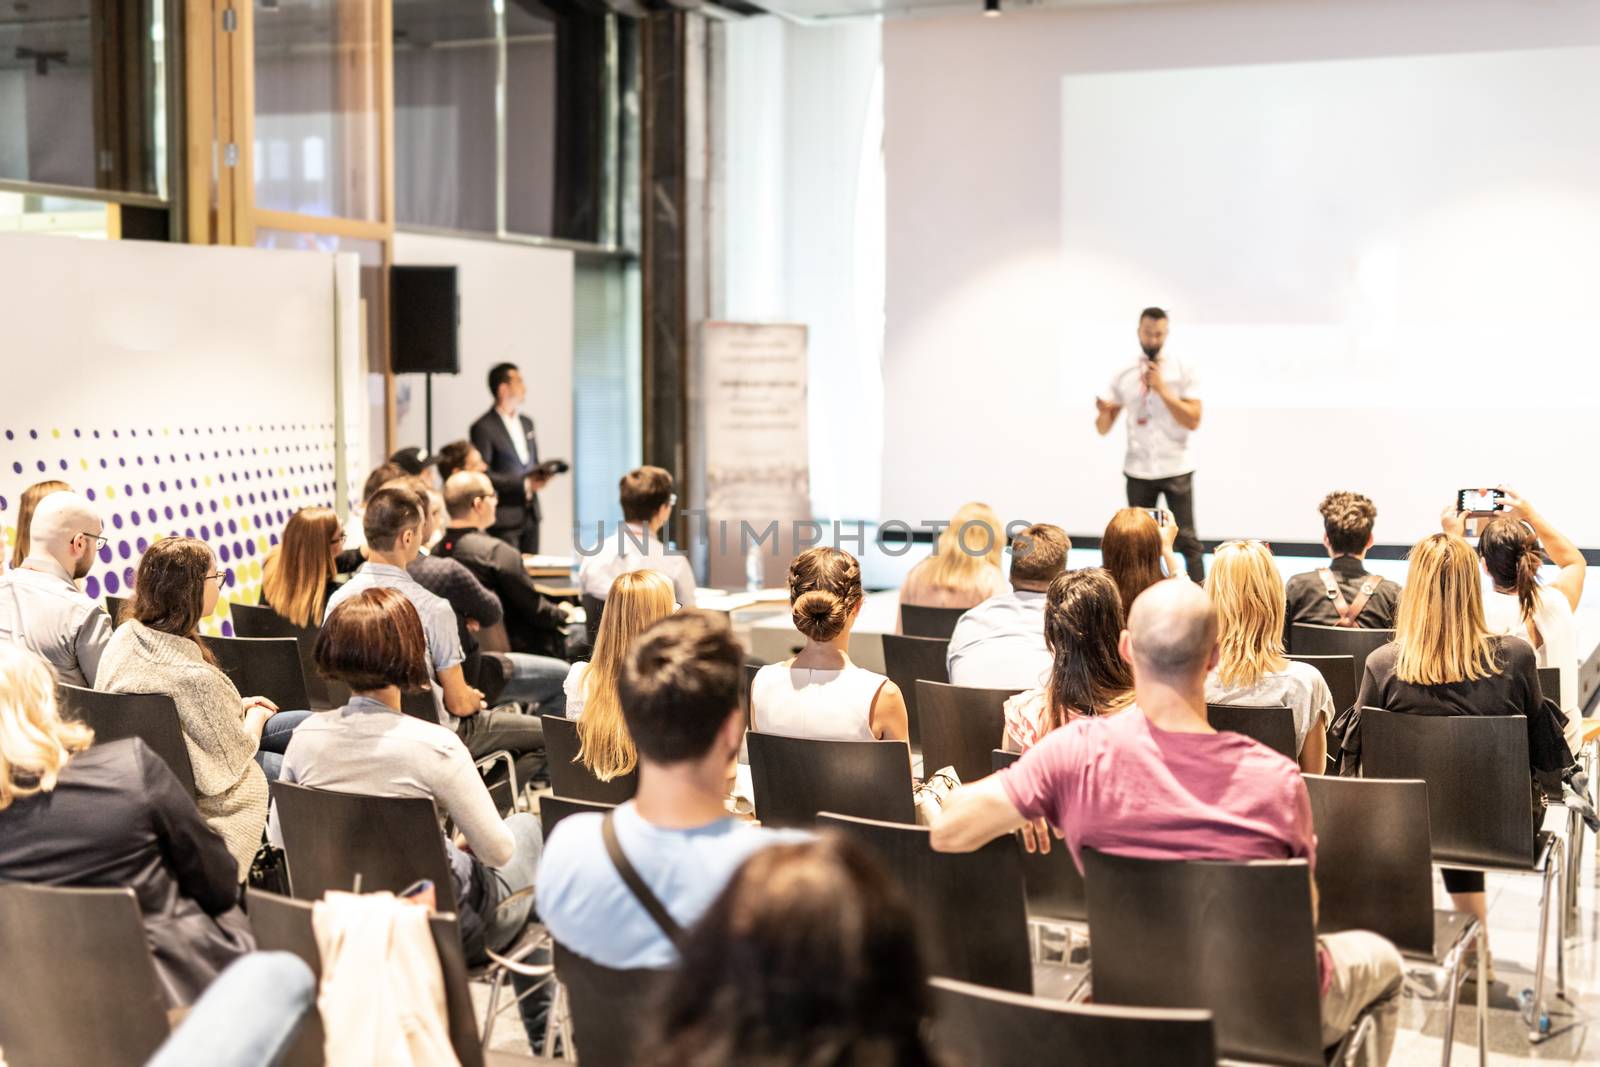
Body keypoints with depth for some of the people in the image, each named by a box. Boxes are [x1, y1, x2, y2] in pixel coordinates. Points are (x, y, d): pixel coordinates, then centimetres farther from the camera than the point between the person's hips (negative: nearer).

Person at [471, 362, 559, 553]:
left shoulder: (526, 423, 15)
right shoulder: (483, 427, -9)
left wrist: (540, 475, -1)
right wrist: (524, 484, -16)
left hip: (530, 514, 7)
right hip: (504, 516, -7)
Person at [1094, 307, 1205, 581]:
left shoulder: (1183, 370, -1)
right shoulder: (1123, 375, 6)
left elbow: (1193, 421, -7)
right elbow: (1104, 428, 7)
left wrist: (1162, 388, -15)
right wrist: (1103, 412, -16)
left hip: (1176, 468, -2)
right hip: (1138, 471, 2)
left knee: (1186, 539, -4)